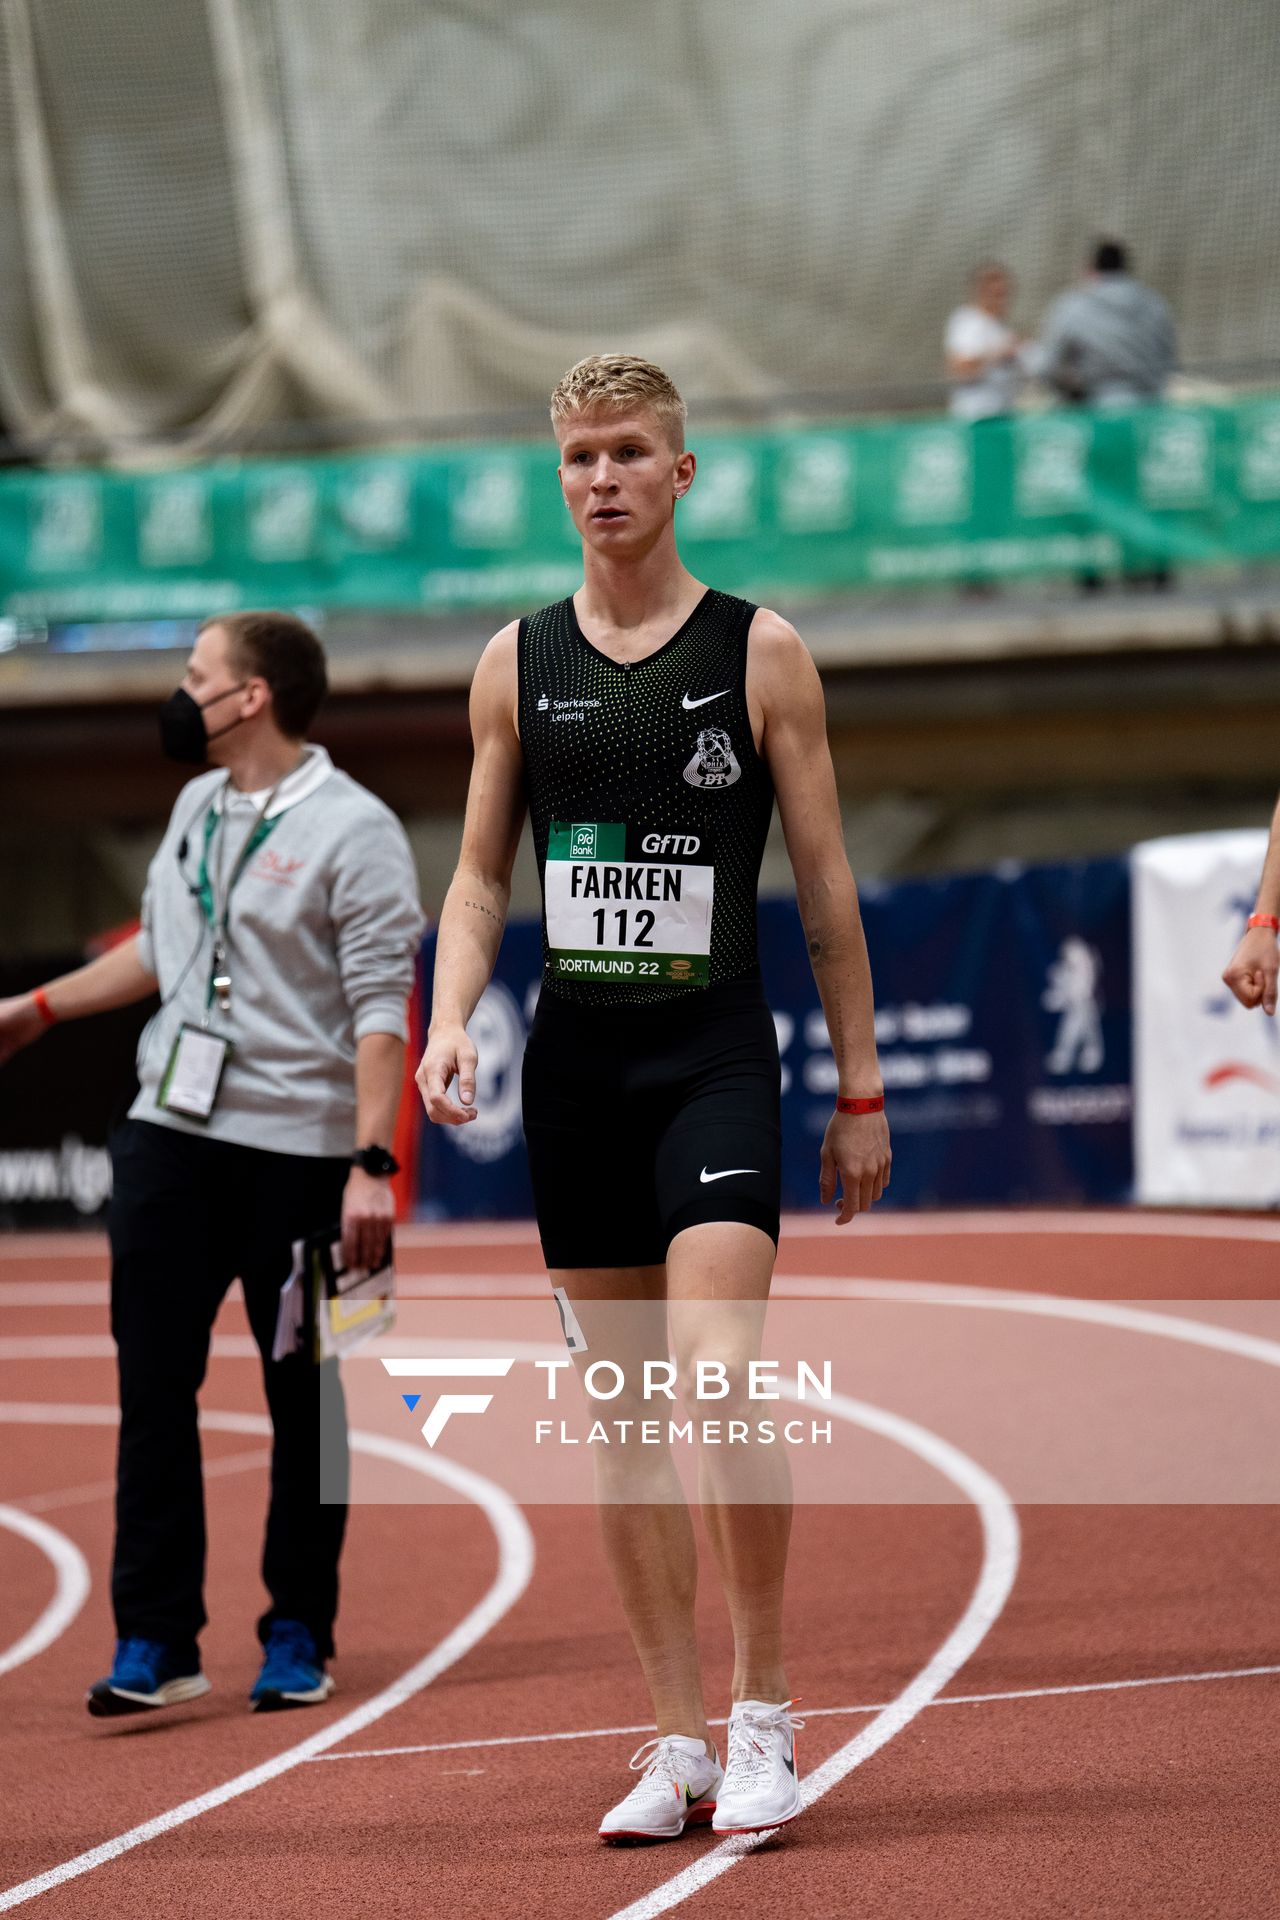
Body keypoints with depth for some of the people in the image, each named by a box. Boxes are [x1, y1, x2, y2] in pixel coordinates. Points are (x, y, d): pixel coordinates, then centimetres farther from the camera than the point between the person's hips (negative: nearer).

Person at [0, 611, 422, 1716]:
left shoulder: (352, 830, -11)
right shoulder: (198, 808, 12)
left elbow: (382, 1007, -17)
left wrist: (373, 1163, -23)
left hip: (297, 1149, -6)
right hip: (171, 1129, 7)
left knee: (302, 1396, 4)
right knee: (153, 1386, 1)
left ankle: (299, 1637, 15)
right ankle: (155, 1643, 3)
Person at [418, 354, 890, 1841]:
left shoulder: (759, 652, 0)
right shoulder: (517, 663, 8)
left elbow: (823, 882, 3)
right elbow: (480, 874, 14)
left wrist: (861, 1089, 2)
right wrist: (448, 1020, -4)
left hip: (716, 1050, -3)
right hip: (573, 1056, 4)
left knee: (720, 1381, -18)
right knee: (623, 1411, 5)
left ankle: (764, 1709, -3)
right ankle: (679, 1739, 11)